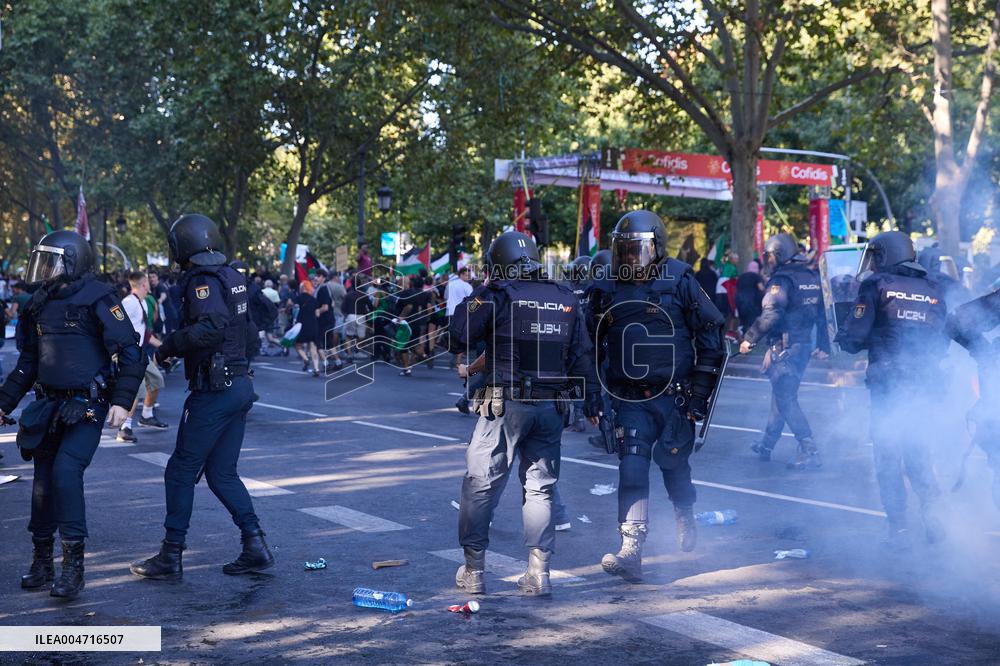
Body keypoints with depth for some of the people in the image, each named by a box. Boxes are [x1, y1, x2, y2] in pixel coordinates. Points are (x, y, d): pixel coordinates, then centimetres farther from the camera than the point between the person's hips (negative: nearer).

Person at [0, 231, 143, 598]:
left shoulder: (97, 299, -12)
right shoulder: (40, 304, 9)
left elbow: (131, 354, -14)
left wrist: (122, 401, -23)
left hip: (88, 407, -7)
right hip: (49, 404, 7)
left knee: (66, 472, -19)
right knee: (43, 479, 8)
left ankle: (73, 564, -11)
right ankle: (42, 560, 22)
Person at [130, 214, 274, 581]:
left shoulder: (203, 280, -14)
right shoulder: (232, 276, 13)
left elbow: (211, 327, -31)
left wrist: (170, 345, -17)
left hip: (214, 390, -9)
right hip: (240, 384, 9)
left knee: (181, 471, 1)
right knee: (222, 473, 14)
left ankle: (170, 557, 7)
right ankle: (255, 547, 9)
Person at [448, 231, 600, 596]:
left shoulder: (497, 296, -7)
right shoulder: (566, 299, 7)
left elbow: (457, 340, -3)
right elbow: (582, 356, 9)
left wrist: (477, 294, 7)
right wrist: (592, 399, 15)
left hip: (505, 405, -4)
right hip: (551, 407, 4)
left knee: (481, 484, 6)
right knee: (540, 487, 11)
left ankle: (473, 570, 9)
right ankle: (538, 572, 7)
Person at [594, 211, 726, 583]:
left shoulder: (678, 280, -5)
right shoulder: (611, 288, 7)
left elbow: (711, 332, -3)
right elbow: (594, 343, 17)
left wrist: (701, 387, -8)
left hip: (673, 395, -2)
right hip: (629, 398, 2)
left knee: (673, 464, 11)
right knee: (631, 470, -8)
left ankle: (685, 520, 41)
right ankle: (631, 551, -12)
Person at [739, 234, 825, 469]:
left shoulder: (782, 279, -15)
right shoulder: (813, 277, 11)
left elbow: (771, 315, -25)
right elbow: (821, 313, 17)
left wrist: (749, 338, -18)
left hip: (784, 348, -9)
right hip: (805, 345, 9)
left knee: (786, 400, -6)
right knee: (781, 394, 19)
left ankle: (809, 451, -12)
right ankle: (766, 445, 30)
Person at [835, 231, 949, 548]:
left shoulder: (876, 286, -4)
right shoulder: (932, 290, 10)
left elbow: (853, 338, -7)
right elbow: (942, 343, 14)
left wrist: (841, 337, 14)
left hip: (887, 383, -4)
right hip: (926, 384, 4)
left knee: (888, 456, 6)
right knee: (918, 455, 16)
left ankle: (899, 527, 3)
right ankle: (933, 509, -6)